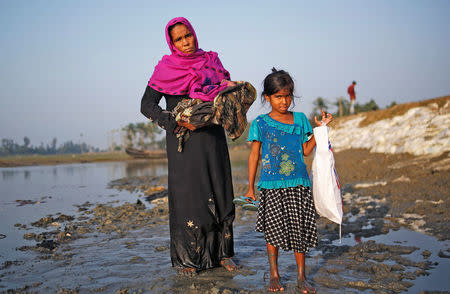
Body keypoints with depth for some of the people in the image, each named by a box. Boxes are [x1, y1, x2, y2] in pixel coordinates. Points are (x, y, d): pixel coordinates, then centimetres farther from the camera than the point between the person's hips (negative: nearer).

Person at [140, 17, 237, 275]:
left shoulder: (211, 60, 12)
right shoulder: (166, 69, 0)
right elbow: (147, 105, -6)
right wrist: (176, 122, -19)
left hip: (213, 137, 4)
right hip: (184, 139, -4)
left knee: (219, 193, 4)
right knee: (187, 194, -4)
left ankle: (221, 253, 16)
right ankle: (186, 258, 6)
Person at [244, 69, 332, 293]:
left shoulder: (300, 119, 8)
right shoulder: (261, 123, 1)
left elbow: (306, 150, 11)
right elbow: (254, 155, 4)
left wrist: (320, 129, 2)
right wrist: (250, 187, 4)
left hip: (298, 184, 2)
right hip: (272, 185, -2)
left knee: (299, 228, 3)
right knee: (273, 229, 1)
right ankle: (274, 275, 18)